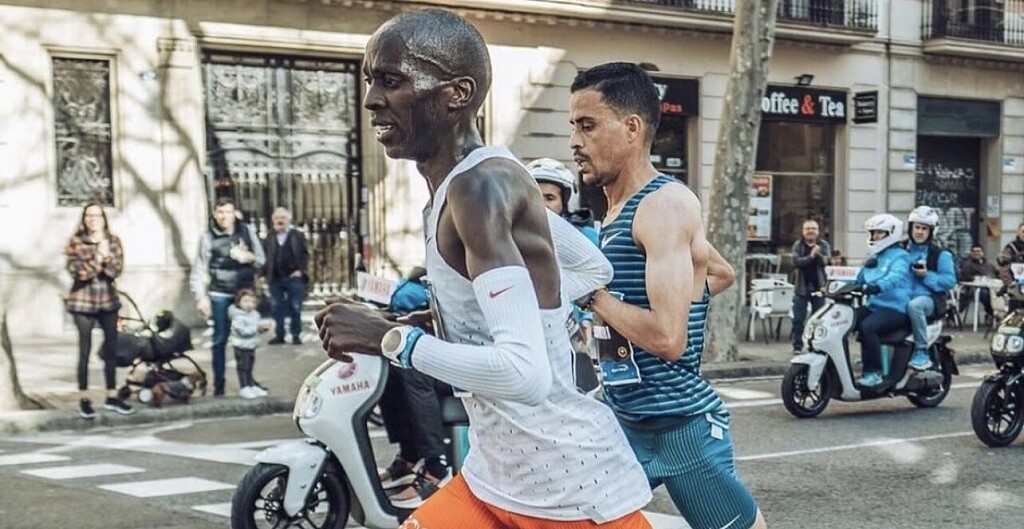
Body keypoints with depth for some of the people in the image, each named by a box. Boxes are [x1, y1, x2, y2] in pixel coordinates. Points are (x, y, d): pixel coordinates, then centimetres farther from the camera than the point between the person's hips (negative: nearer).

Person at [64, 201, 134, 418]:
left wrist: (106, 255, -23)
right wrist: (97, 258, -20)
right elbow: (76, 271, -14)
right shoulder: (76, 242, -4)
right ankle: (84, 399, 5)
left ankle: (112, 396, 16)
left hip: (108, 300, 3)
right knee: (85, 350, -1)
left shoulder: (113, 241, 4)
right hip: (83, 301, -3)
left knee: (111, 348, 7)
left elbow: (116, 269, -7)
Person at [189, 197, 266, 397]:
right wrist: (201, 297, -14)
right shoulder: (208, 237, -5)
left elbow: (261, 259, 9)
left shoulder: (247, 232, 3)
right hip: (220, 295, -2)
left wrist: (250, 258, -13)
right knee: (220, 340, 3)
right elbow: (199, 270, -6)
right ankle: (219, 385, 10)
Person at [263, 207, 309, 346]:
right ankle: (279, 335, 12)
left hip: (294, 277, -2)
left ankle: (296, 335, 10)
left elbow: (305, 254, 1)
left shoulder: (298, 236, 2)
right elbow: (264, 256, 7)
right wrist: (265, 274, -1)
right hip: (275, 279, 2)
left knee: (295, 308, 2)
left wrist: (300, 270, -10)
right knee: (277, 308, 5)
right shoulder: (269, 238, 8)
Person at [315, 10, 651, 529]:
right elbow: (594, 268, 22)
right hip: (492, 478, 10)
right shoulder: (486, 179, 8)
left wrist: (389, 338, -21)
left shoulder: (480, 187, -21)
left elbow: (526, 374, -30)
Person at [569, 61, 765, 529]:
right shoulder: (618, 210, 9)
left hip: (682, 424, -8)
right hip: (620, 420, 9)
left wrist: (592, 295, -15)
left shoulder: (666, 204, -17)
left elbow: (667, 336, -27)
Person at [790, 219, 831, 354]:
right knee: (798, 319, -1)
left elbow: (827, 261, -11)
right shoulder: (798, 245, 3)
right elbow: (796, 262, -12)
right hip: (802, 287, 0)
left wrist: (818, 254, -30)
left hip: (819, 287, 0)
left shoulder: (824, 245, 5)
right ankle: (797, 346, 5)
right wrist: (810, 257, -25)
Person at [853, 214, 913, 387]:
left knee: (867, 327, -33)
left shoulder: (899, 256, -5)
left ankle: (873, 373, -26)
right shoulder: (872, 258, 22)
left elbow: (895, 277, -25)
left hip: (895, 309, -8)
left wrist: (877, 287, -44)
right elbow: (859, 280, 23)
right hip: (873, 306, 8)